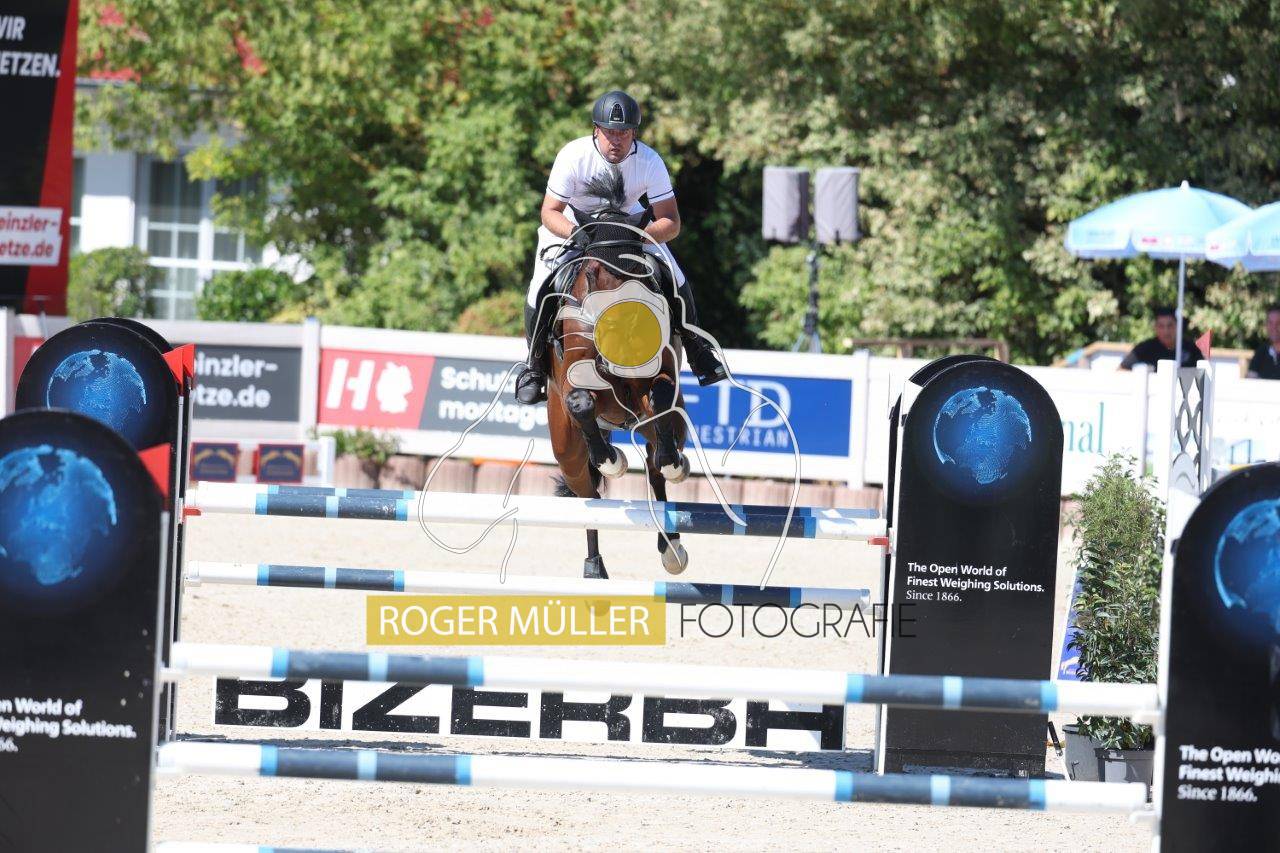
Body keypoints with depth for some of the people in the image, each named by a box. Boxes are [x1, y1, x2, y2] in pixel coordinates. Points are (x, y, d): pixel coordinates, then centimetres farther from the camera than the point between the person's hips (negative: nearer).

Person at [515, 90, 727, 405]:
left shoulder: (649, 162, -26)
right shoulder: (573, 155, -29)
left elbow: (671, 223, -23)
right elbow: (550, 212, -24)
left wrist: (638, 235, -43)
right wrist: (576, 234, -44)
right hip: (573, 224, -1)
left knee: (675, 281, -12)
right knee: (542, 287, -20)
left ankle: (696, 347, 15)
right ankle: (534, 363, 2)